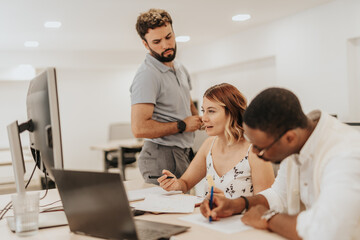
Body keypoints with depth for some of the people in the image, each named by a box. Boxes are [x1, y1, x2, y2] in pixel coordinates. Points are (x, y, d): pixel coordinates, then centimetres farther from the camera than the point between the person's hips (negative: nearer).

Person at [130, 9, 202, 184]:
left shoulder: (180, 69, 13)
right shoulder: (147, 76, -16)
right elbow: (139, 128, -25)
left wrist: (198, 120, 8)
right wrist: (182, 126, -14)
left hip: (184, 154, 8)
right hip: (162, 156, -8)